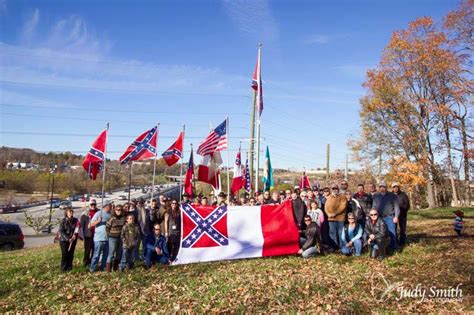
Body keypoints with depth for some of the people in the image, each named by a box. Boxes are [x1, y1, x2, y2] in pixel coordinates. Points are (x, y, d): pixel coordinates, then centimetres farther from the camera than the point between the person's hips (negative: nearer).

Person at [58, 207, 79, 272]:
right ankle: (64, 268, 10)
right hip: (64, 240, -3)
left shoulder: (75, 220, 0)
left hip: (73, 240, 3)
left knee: (71, 254, 6)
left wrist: (75, 235, -10)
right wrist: (68, 238, -16)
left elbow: (77, 230, 9)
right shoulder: (63, 221, -7)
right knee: (65, 254, -2)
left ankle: (69, 267, 19)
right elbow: (61, 231, -10)